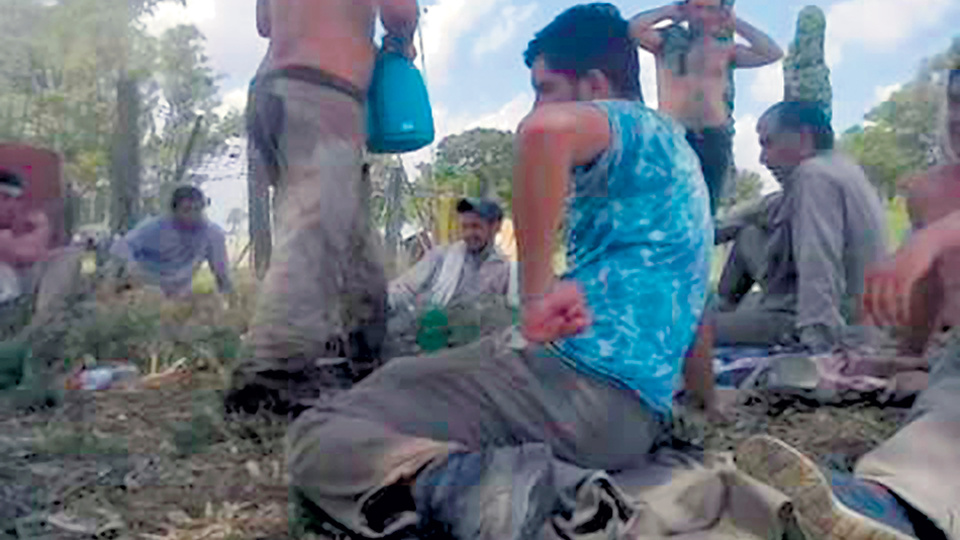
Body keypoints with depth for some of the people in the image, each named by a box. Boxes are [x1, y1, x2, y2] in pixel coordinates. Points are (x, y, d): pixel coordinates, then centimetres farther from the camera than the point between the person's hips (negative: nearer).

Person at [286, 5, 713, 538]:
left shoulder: (630, 121, -4)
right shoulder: (669, 145, 25)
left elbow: (547, 130, -31)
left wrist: (536, 292, -23)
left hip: (578, 381, -10)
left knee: (317, 435, -8)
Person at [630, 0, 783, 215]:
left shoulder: (727, 48, 12)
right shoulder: (668, 39, 8)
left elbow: (773, 53, 2)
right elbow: (633, 28, -8)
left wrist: (735, 23, 7)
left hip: (716, 137, 2)